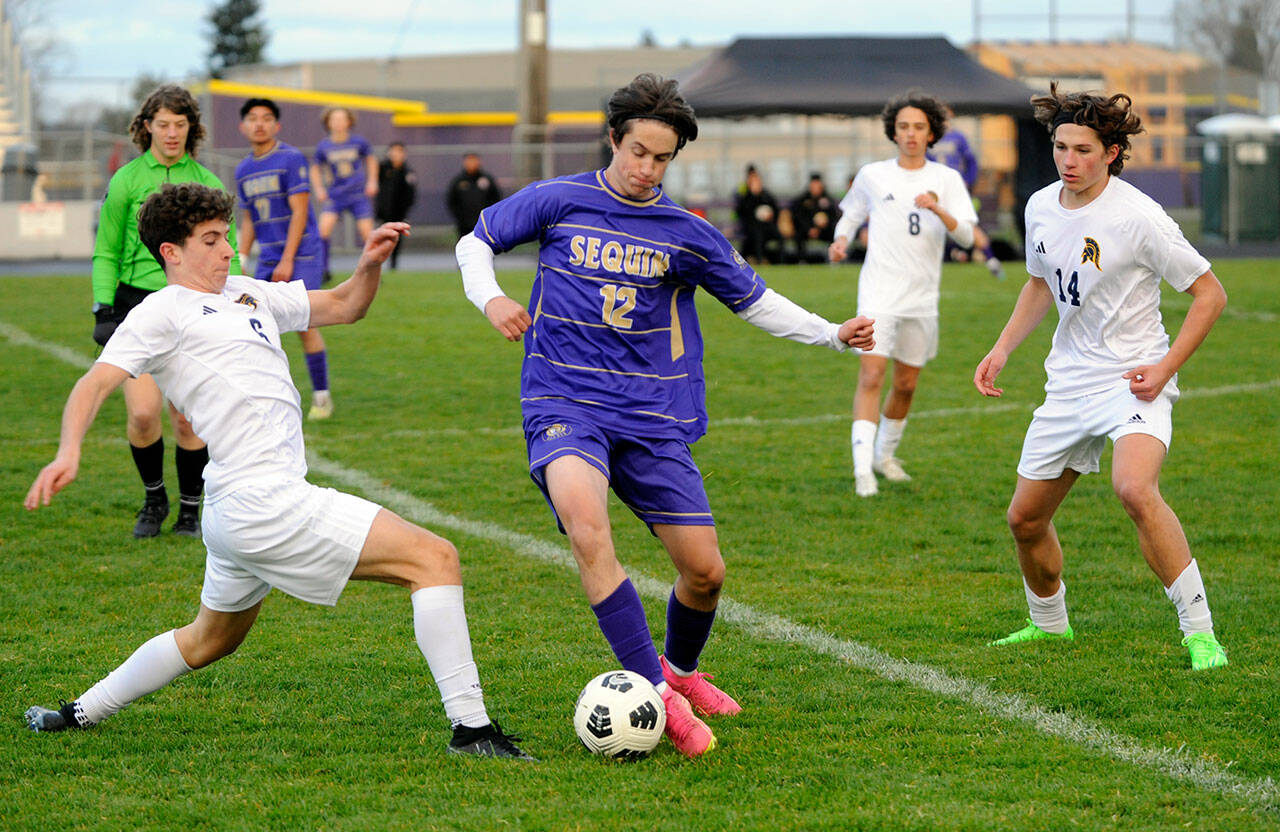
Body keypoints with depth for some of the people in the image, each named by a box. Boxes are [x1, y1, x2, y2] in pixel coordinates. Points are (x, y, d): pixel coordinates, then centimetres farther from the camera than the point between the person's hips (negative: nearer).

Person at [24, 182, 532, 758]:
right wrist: (68, 453, -31)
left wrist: (369, 266, 5)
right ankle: (471, 727, -15)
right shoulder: (163, 311, -3)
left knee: (212, 639, 30)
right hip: (265, 503, -10)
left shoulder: (248, 295, 21)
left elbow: (342, 307, 26)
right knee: (435, 559, -12)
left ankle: (81, 713, 40)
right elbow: (96, 383, -13)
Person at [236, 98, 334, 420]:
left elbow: (299, 212, -12)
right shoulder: (244, 170, 12)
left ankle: (322, 396, 1)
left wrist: (287, 261, -16)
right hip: (267, 259, 6)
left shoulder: (291, 159, -8)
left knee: (305, 325, -9)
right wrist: (242, 258, 9)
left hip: (301, 255, -6)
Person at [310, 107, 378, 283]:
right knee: (324, 228, -20)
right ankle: (324, 270, -7)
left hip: (358, 194, 0)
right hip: (334, 195, 0)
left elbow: (371, 159, 15)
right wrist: (319, 189, -1)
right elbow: (316, 168, 12)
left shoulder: (358, 142, -4)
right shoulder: (323, 146, -4)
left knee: (367, 233, -6)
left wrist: (372, 181, 6)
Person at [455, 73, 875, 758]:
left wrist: (833, 335, 6)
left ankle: (680, 670, 34)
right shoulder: (559, 201, 1)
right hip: (565, 405, -3)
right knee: (584, 520, -33)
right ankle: (656, 693, -31)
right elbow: (477, 241, 14)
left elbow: (753, 301, 17)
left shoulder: (686, 234, 6)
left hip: (653, 418, 3)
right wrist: (489, 297, -5)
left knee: (704, 571, 0)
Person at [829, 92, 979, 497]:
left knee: (906, 384, 12)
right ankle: (863, 469, -20)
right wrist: (841, 239, -1)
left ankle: (885, 453, 34)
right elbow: (851, 214, 21)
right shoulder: (872, 175, 3)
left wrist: (938, 209, -25)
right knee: (871, 376, -16)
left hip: (922, 297, 2)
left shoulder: (947, 180, 3)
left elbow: (966, 236, -7)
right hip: (879, 293, -2)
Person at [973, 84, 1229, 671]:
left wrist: (1165, 368, -17)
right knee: (1025, 518, 10)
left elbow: (1210, 294, -10)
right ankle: (1049, 624, 37)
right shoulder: (1040, 209, 3)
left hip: (1132, 380, -7)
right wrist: (1001, 350, 13)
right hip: (1068, 382, 7)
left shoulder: (1137, 217, -17)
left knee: (1135, 489, -33)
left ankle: (1199, 631, -26)